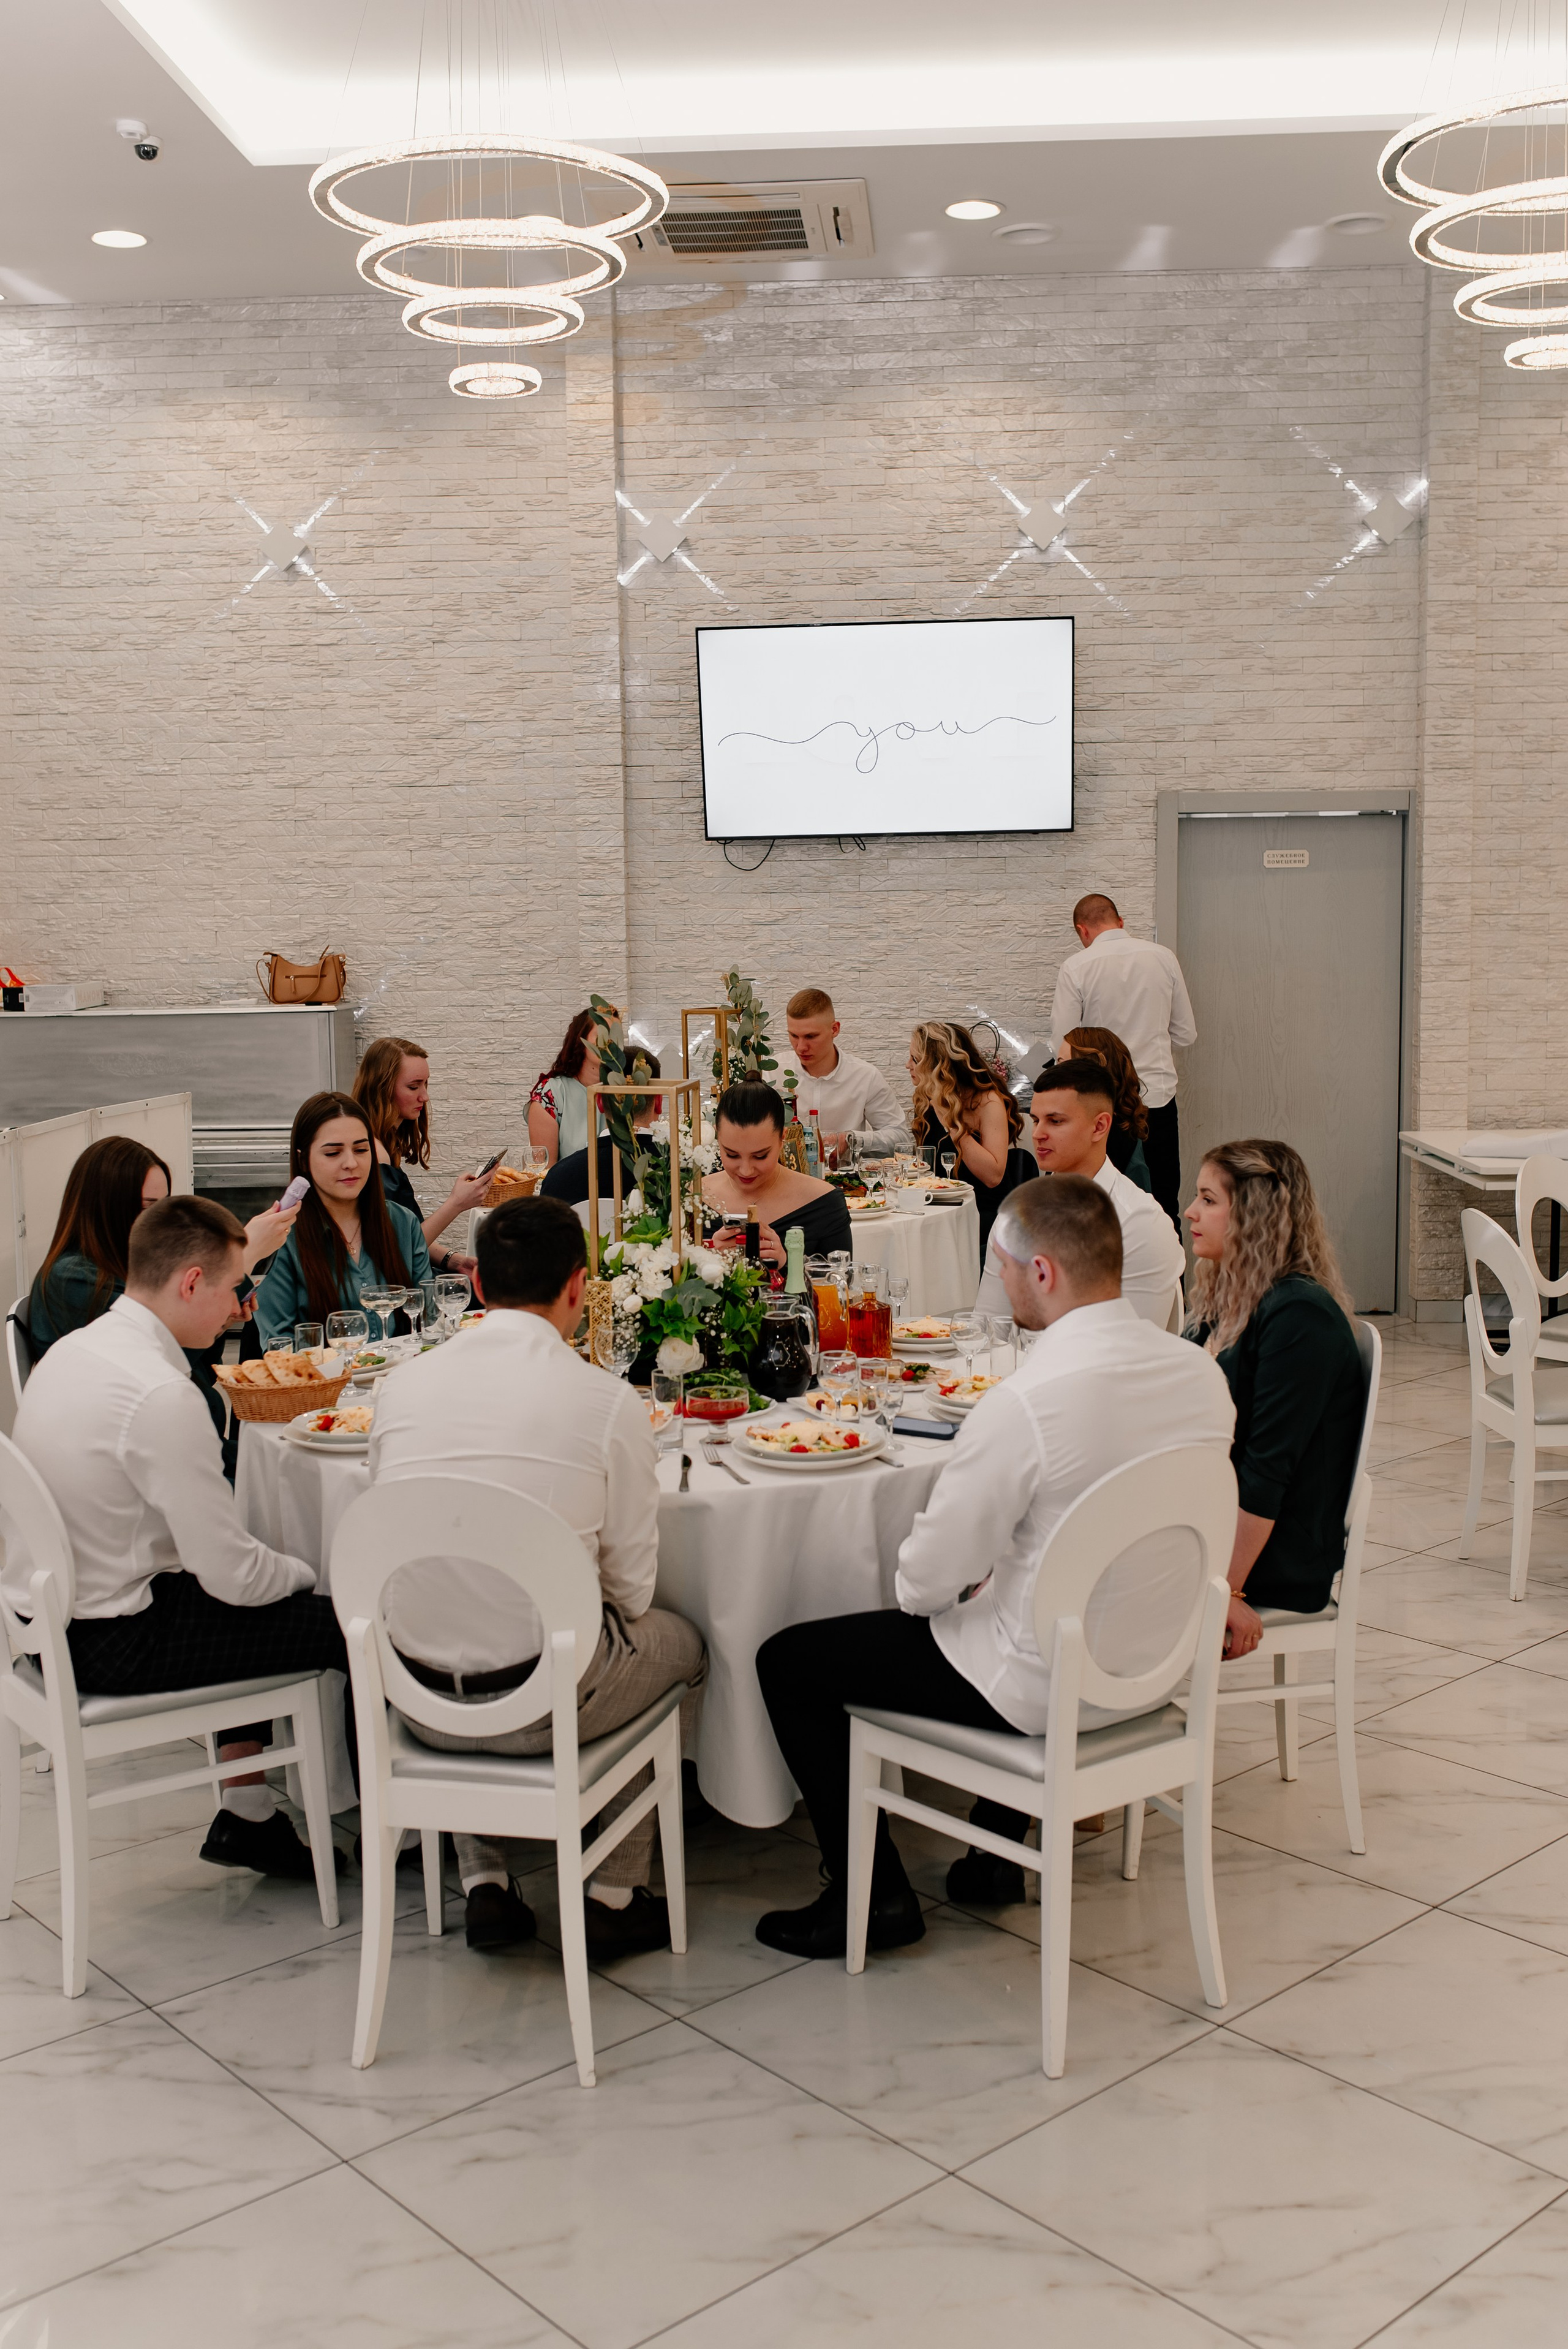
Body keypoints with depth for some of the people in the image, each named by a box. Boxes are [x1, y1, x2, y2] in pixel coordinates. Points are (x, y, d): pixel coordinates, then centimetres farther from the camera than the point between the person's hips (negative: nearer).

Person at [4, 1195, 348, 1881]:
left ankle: (246, 1816, 28)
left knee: (275, 1602, 25)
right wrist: (307, 1572, -1)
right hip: (109, 1647, -10)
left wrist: (274, 1564, 13)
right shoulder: (162, 1397, -26)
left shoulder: (70, 1351, 4)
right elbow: (231, 1575, -21)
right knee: (353, 1624, -4)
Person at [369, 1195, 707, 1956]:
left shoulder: (403, 1385, -3)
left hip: (418, 1704, 4)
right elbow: (632, 1587, -7)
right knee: (682, 1642, 27)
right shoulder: (607, 1401, -14)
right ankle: (613, 1897, 26)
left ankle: (486, 1885, 29)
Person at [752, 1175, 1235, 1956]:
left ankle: (875, 1897, 16)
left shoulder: (1024, 1403, -29)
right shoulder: (1201, 1373, -6)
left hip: (1042, 1686, -7)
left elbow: (926, 1578, -21)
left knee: (788, 1661, 8)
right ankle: (997, 1854, 39)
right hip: (1153, 1664, 8)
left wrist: (919, 1587, 3)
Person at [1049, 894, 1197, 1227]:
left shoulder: (1075, 968, -7)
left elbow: (1062, 1047, -6)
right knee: (1164, 1209, 7)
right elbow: (1186, 1035, 9)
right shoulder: (1164, 958, 2)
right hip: (1158, 1096, 2)